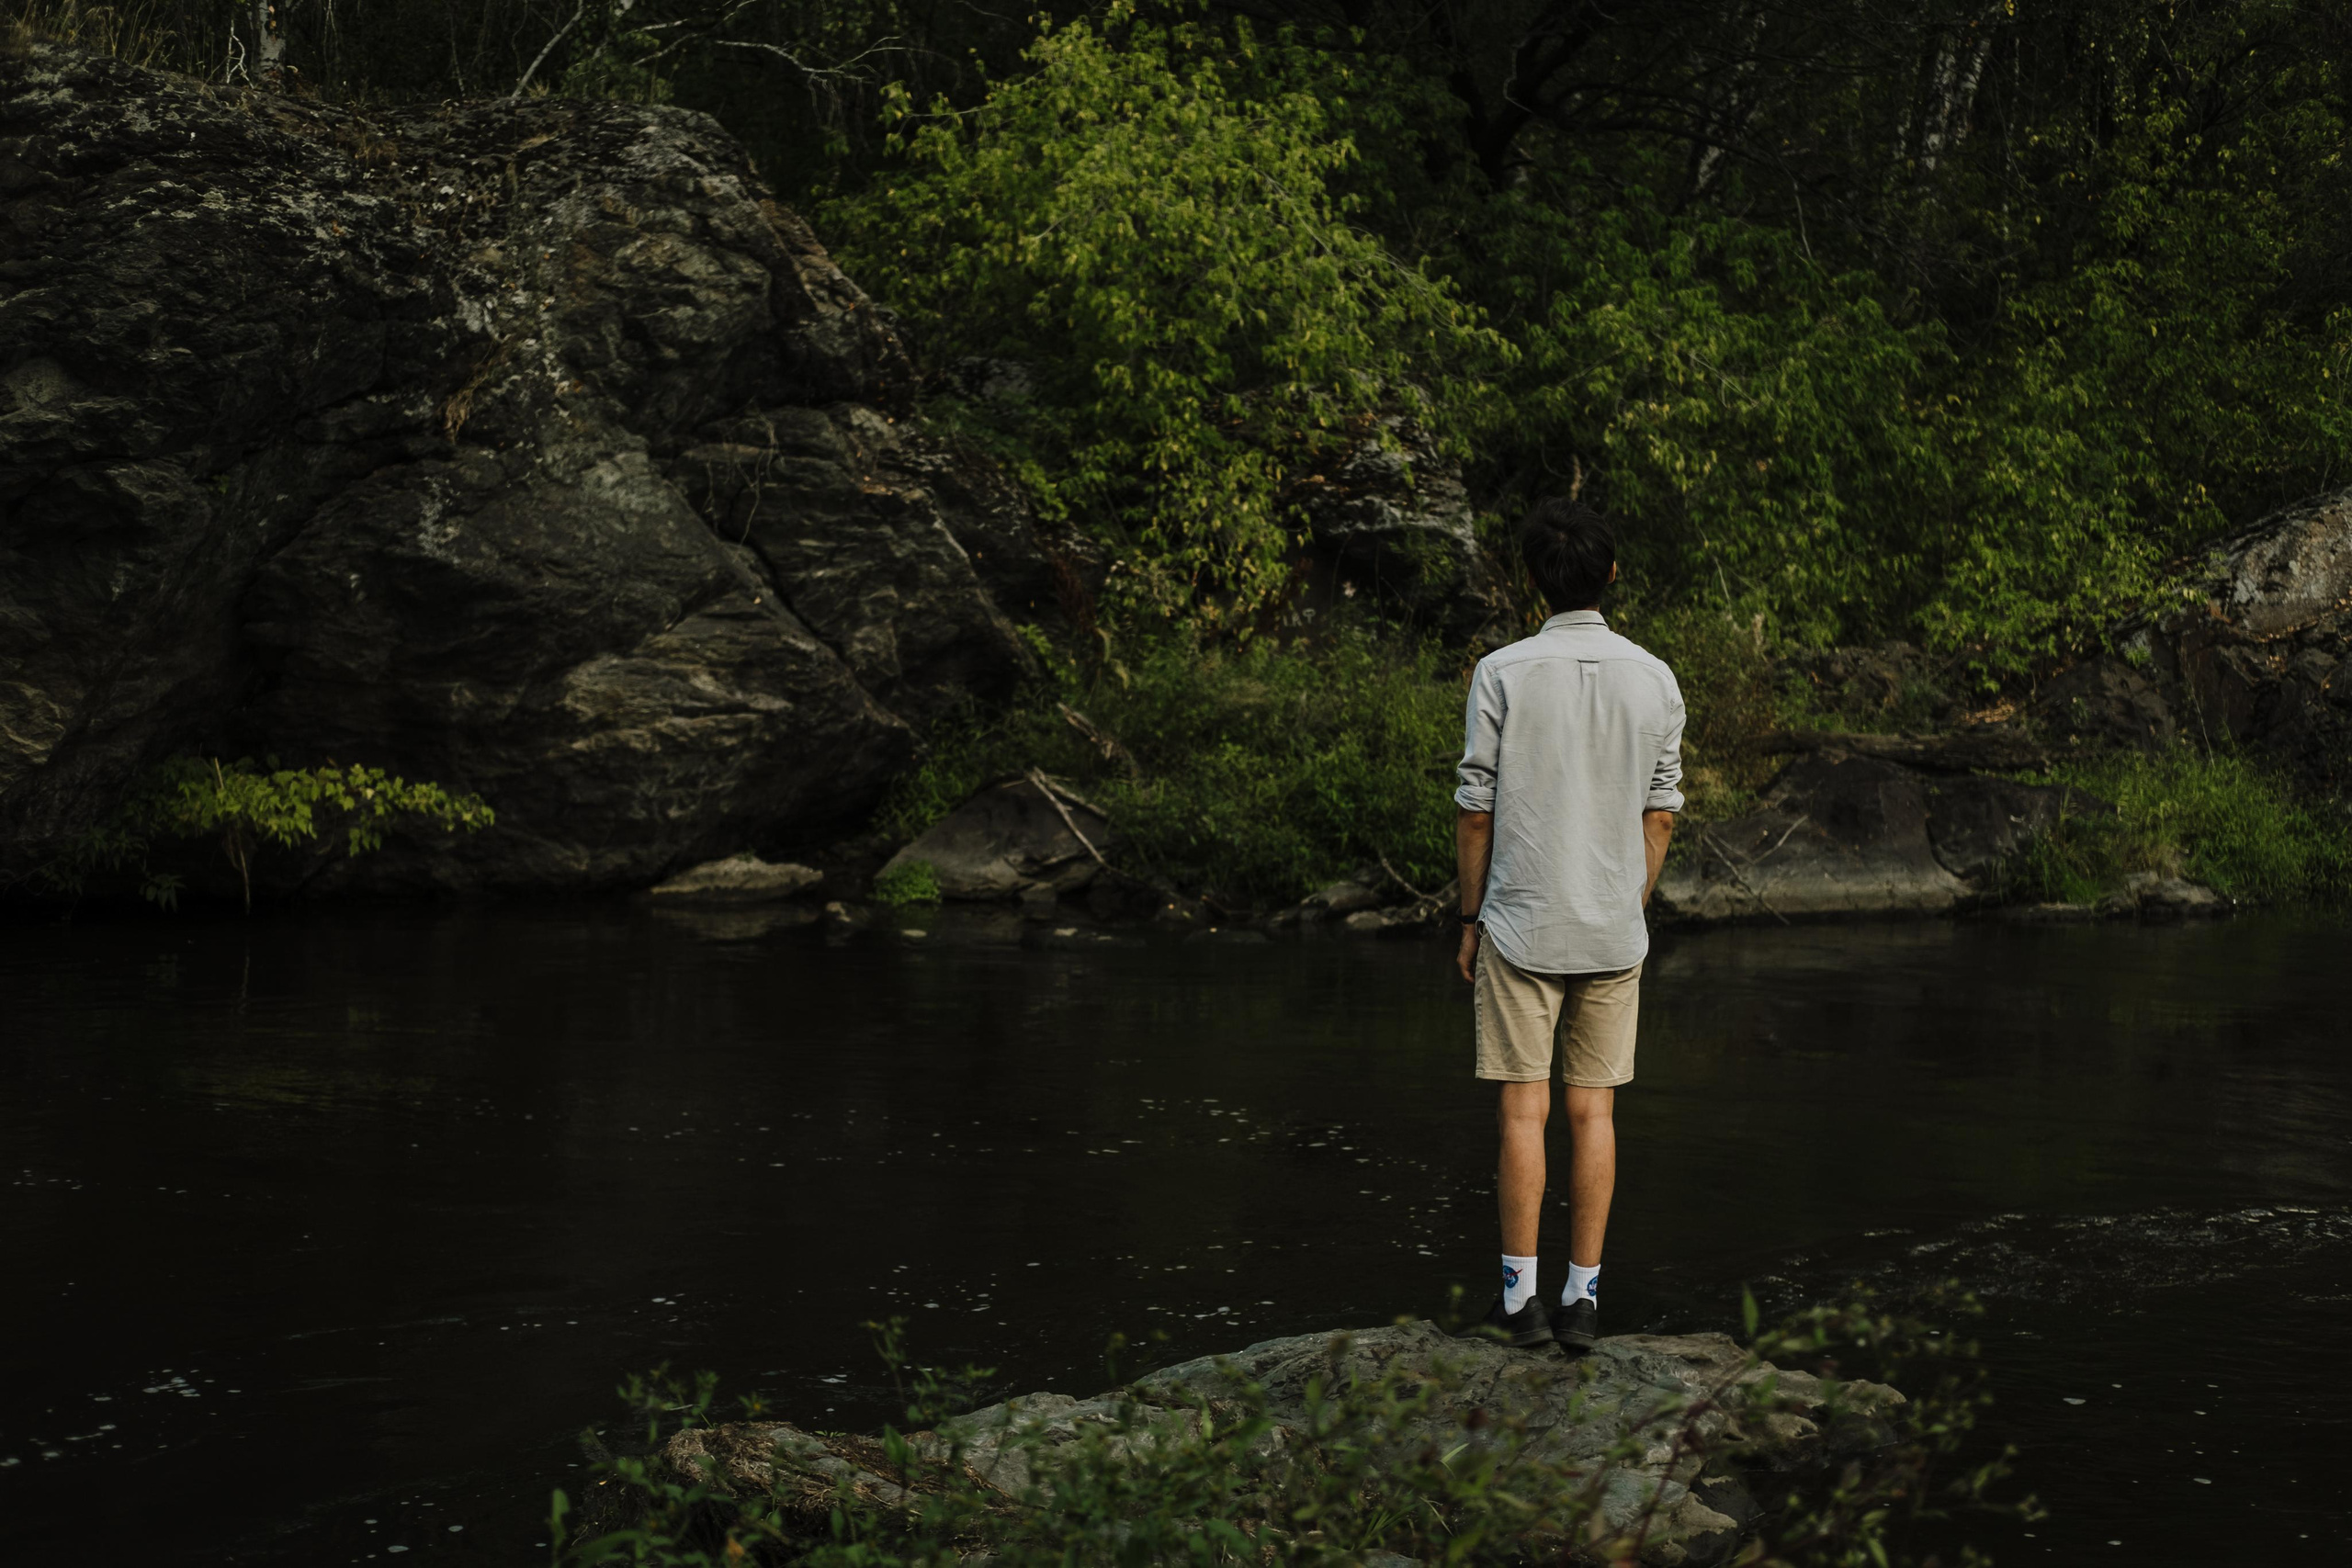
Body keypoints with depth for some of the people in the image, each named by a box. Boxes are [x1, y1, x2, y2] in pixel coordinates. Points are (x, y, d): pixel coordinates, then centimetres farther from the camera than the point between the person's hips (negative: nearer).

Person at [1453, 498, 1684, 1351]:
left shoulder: (1502, 674, -8)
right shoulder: (1655, 681, 1)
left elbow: (1475, 809, -5)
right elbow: (1659, 815, 6)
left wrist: (1470, 919, 5)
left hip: (1522, 926, -2)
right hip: (1614, 932, 2)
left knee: (1524, 1108, 2)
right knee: (1594, 1110, 7)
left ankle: (1520, 1296, 5)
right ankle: (1583, 1297, 8)